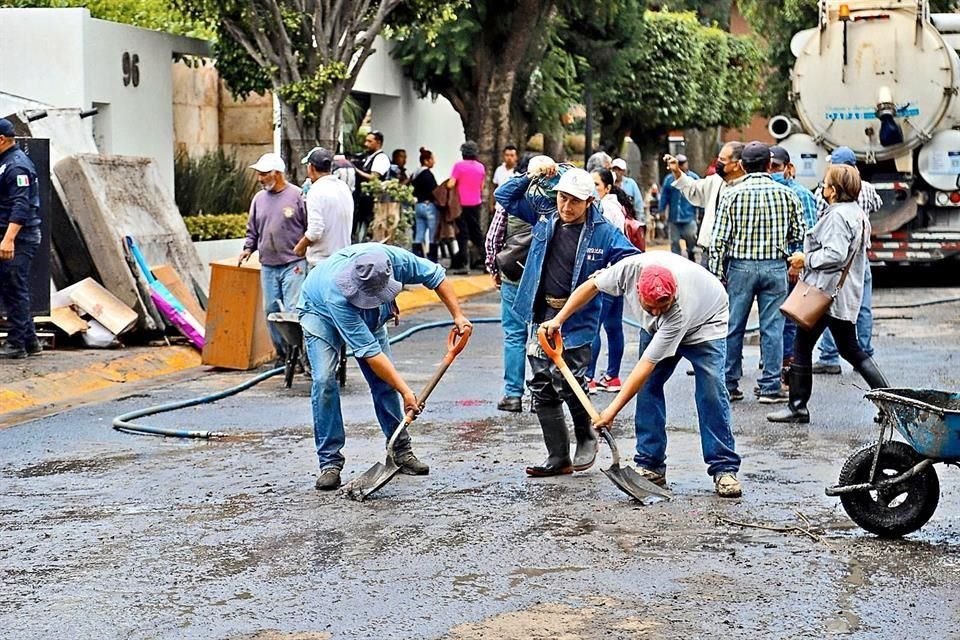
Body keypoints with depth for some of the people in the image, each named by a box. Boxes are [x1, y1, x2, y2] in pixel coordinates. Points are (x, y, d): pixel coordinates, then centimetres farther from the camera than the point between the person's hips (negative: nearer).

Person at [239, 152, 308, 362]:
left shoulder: (297, 196, -5)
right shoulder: (259, 199, 12)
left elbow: (310, 230, -3)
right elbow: (252, 230, 21)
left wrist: (303, 258, -7)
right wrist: (248, 248, 3)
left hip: (293, 265, -6)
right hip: (268, 266, 6)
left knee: (292, 310, -11)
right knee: (271, 310, 8)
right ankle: (281, 353, 17)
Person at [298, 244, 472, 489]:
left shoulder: (395, 259, -36)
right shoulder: (338, 296, -45)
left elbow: (436, 276, -15)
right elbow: (370, 352, -42)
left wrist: (458, 316, -20)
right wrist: (406, 392, -42)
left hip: (369, 317, 5)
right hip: (321, 312, -5)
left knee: (385, 379, -3)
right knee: (324, 380, -22)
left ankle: (401, 450, 9)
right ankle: (329, 462, -16)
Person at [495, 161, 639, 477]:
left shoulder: (603, 232, -5)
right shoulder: (544, 217, 7)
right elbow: (504, 196, 15)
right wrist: (532, 176, 1)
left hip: (577, 320, -5)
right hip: (542, 315, 5)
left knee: (568, 382, -14)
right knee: (542, 388, 5)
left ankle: (586, 436, 16)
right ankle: (558, 458, 14)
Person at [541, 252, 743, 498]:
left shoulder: (678, 309, -43)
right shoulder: (631, 268, -35)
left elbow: (647, 364, -40)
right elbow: (592, 286, -13)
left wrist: (613, 410, -38)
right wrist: (558, 320, -12)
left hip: (704, 322, -5)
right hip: (657, 328, 5)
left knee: (711, 391, -19)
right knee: (648, 386, -8)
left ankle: (724, 470, -14)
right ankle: (651, 466, -3)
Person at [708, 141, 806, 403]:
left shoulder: (732, 194, -4)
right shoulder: (786, 194, -1)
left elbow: (719, 238, -6)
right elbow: (799, 234, 3)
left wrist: (717, 273, 0)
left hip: (740, 266, 0)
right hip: (775, 266, 0)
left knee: (733, 328, 8)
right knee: (772, 328, 4)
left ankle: (729, 384, 13)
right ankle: (770, 387, 5)